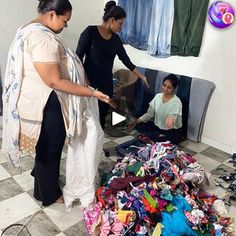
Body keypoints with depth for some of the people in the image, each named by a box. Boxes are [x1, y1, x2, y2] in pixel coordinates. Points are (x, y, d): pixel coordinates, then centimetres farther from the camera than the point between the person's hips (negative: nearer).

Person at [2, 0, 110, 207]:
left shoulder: (30, 30, 10)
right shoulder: (43, 38, -24)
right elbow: (54, 81, -28)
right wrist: (92, 93, -26)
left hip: (39, 101, 10)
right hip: (46, 105, -10)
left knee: (46, 145, 27)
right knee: (50, 147, 8)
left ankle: (41, 173, 52)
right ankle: (49, 194, 29)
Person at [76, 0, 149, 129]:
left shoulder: (116, 39, 8)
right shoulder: (90, 32, -10)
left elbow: (126, 60, 14)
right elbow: (78, 57, -11)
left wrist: (142, 76, 15)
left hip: (107, 83, 6)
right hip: (89, 81, -6)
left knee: (102, 114, 9)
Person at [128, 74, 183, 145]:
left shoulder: (177, 102, -21)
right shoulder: (157, 96, -4)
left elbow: (173, 117, -36)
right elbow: (149, 114, 0)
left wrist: (170, 119, -61)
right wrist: (137, 121, -12)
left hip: (173, 131, -5)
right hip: (157, 126, 5)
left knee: (174, 138, -38)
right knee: (139, 125, -8)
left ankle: (150, 139, -21)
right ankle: (160, 136, -14)